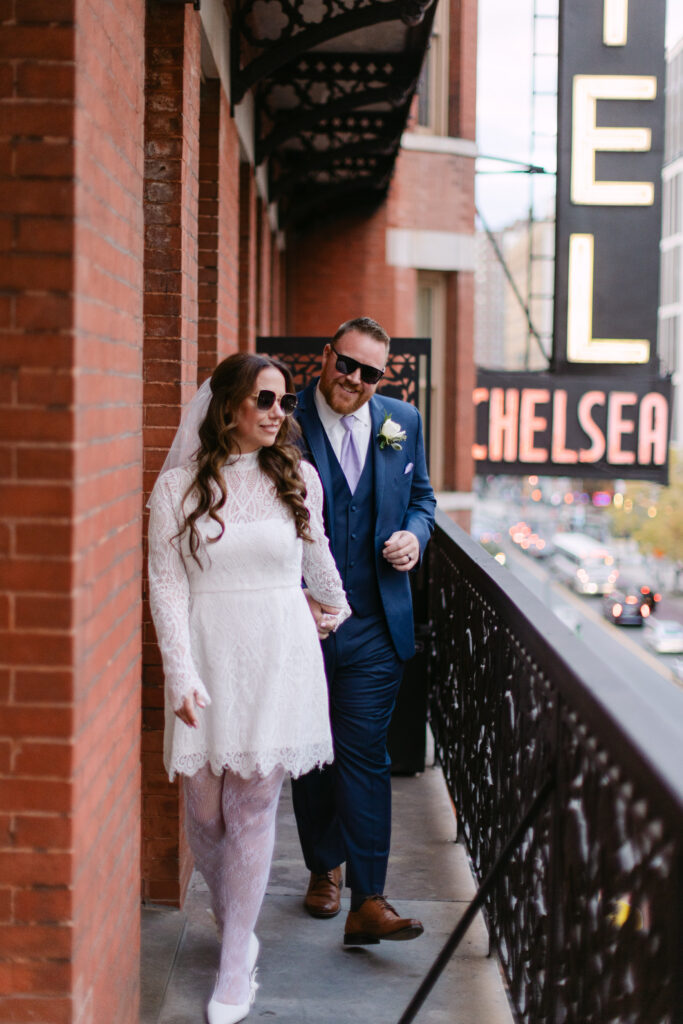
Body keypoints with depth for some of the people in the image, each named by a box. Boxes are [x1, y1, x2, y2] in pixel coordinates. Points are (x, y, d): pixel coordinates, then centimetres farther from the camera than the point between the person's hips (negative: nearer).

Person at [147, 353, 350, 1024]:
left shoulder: (298, 477, 5)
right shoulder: (177, 488, -2)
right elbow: (167, 588, -4)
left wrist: (336, 607, 37)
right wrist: (182, 676, -12)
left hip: (279, 658, 1)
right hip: (207, 657, 0)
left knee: (253, 806, 0)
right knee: (205, 809, 4)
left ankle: (236, 969, 9)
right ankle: (229, 915, 33)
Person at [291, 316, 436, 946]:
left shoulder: (403, 422, 5)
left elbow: (421, 496, 18)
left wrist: (415, 535, -5)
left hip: (375, 624, 1)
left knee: (365, 756, -3)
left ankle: (367, 903, -2)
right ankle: (324, 869, 34)